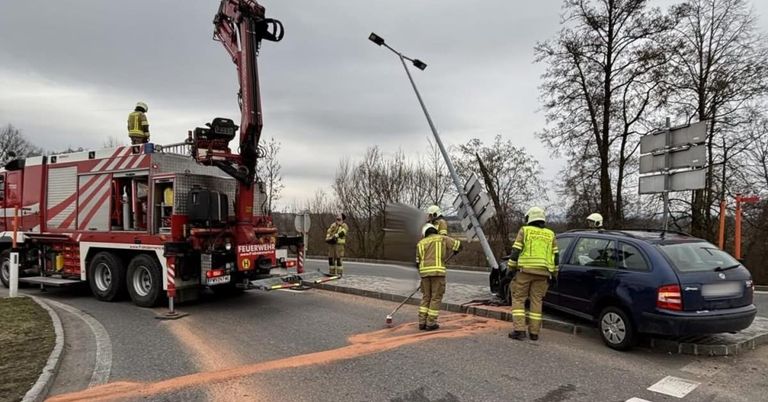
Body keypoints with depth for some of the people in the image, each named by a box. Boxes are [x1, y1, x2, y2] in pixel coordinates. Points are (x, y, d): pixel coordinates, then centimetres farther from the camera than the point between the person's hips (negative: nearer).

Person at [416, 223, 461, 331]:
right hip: (437, 271, -4)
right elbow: (458, 245, 12)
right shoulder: (443, 238, 9)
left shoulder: (421, 243, 18)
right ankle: (430, 324, 6)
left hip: (424, 272, 4)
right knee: (436, 298, 5)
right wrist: (455, 250, 35)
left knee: (426, 297, 15)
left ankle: (422, 323, 13)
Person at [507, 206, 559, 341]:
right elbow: (555, 257, 13)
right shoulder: (550, 234, 14)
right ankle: (534, 332, 11)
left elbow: (515, 252, -4)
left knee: (518, 299, 4)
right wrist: (554, 274, 20)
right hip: (543, 273, 4)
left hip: (525, 270, -3)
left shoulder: (524, 230, 3)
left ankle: (519, 330, -4)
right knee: (536, 301, 10)